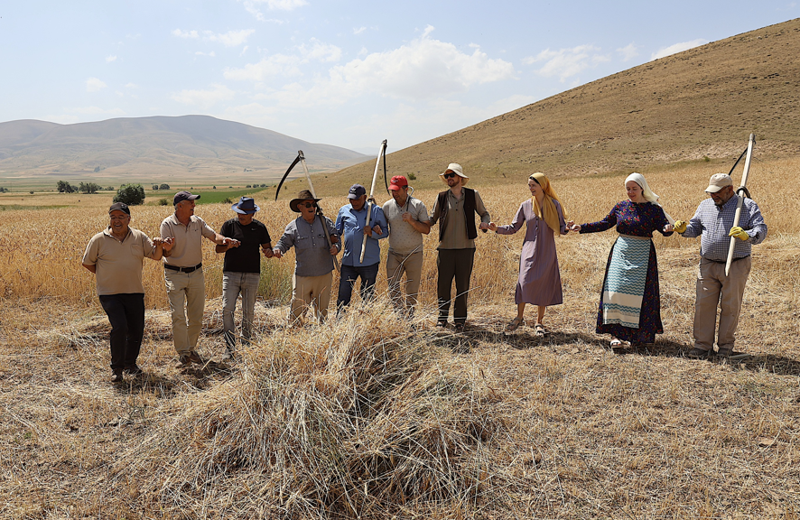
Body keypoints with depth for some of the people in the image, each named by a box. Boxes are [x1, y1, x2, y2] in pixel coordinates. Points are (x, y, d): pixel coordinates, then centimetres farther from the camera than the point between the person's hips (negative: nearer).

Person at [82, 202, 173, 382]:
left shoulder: (139, 237, 4)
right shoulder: (99, 240, -3)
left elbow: (156, 256, 1)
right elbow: (87, 263, 8)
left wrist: (159, 246, -19)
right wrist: (105, 275, 5)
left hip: (135, 293, 3)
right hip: (110, 294, -3)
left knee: (136, 331, 8)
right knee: (119, 327, -17)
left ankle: (130, 363, 32)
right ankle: (117, 369, 1)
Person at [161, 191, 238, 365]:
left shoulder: (197, 221, 3)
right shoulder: (167, 224, -10)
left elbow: (213, 235, 2)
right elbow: (166, 253, -13)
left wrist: (223, 240, -21)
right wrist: (168, 246, -37)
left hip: (196, 274, 5)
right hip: (175, 274, -4)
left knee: (196, 316, 8)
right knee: (178, 315, -10)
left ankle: (191, 349, 23)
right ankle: (183, 352, 0)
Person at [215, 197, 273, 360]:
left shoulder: (259, 227, 4)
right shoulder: (229, 225, 2)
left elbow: (268, 248, 10)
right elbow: (218, 248, 4)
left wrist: (269, 253, -14)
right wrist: (228, 245, -18)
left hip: (252, 275, 1)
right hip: (231, 273, 0)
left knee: (248, 311, 7)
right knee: (227, 309, -9)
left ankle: (246, 344, 24)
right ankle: (230, 348, -2)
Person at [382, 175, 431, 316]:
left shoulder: (418, 205, -6)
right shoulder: (387, 206, 0)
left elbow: (427, 230, -7)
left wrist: (412, 221, -23)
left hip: (414, 254, -2)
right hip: (394, 254, 2)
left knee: (412, 291, 8)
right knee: (393, 290, -1)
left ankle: (410, 317, 24)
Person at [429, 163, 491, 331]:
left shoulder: (472, 195, 4)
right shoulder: (442, 197, 5)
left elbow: (484, 213, 14)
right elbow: (432, 219, 12)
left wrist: (485, 223, -8)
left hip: (466, 247, 0)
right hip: (446, 248, 1)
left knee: (463, 285, 5)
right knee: (443, 284, 2)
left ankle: (460, 319, 18)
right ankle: (443, 315, 20)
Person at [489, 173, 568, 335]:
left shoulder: (554, 205, 1)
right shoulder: (525, 206, 5)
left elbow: (561, 228, 2)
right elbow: (513, 228, 7)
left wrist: (567, 228, -20)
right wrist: (497, 229, -8)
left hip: (547, 252, 0)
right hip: (530, 250, 1)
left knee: (544, 286, 3)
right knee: (524, 282, -12)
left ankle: (539, 321, 17)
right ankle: (520, 316, 7)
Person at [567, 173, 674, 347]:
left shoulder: (653, 209, -2)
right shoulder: (620, 207, 8)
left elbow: (663, 229, -9)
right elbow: (605, 224, 12)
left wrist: (668, 228, -33)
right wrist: (581, 228, 4)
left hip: (642, 256, -3)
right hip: (621, 252, 3)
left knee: (640, 293, -1)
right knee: (617, 289, -5)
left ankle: (640, 334, 12)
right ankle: (616, 333, -3)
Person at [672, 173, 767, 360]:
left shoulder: (748, 206, -2)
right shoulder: (705, 205, 10)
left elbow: (761, 230, -9)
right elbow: (695, 228, 14)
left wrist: (746, 235, -30)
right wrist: (684, 229, -8)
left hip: (735, 266, -3)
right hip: (707, 265, 3)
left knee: (730, 307, 4)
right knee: (704, 304, 2)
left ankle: (725, 347, 16)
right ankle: (703, 345, 11)